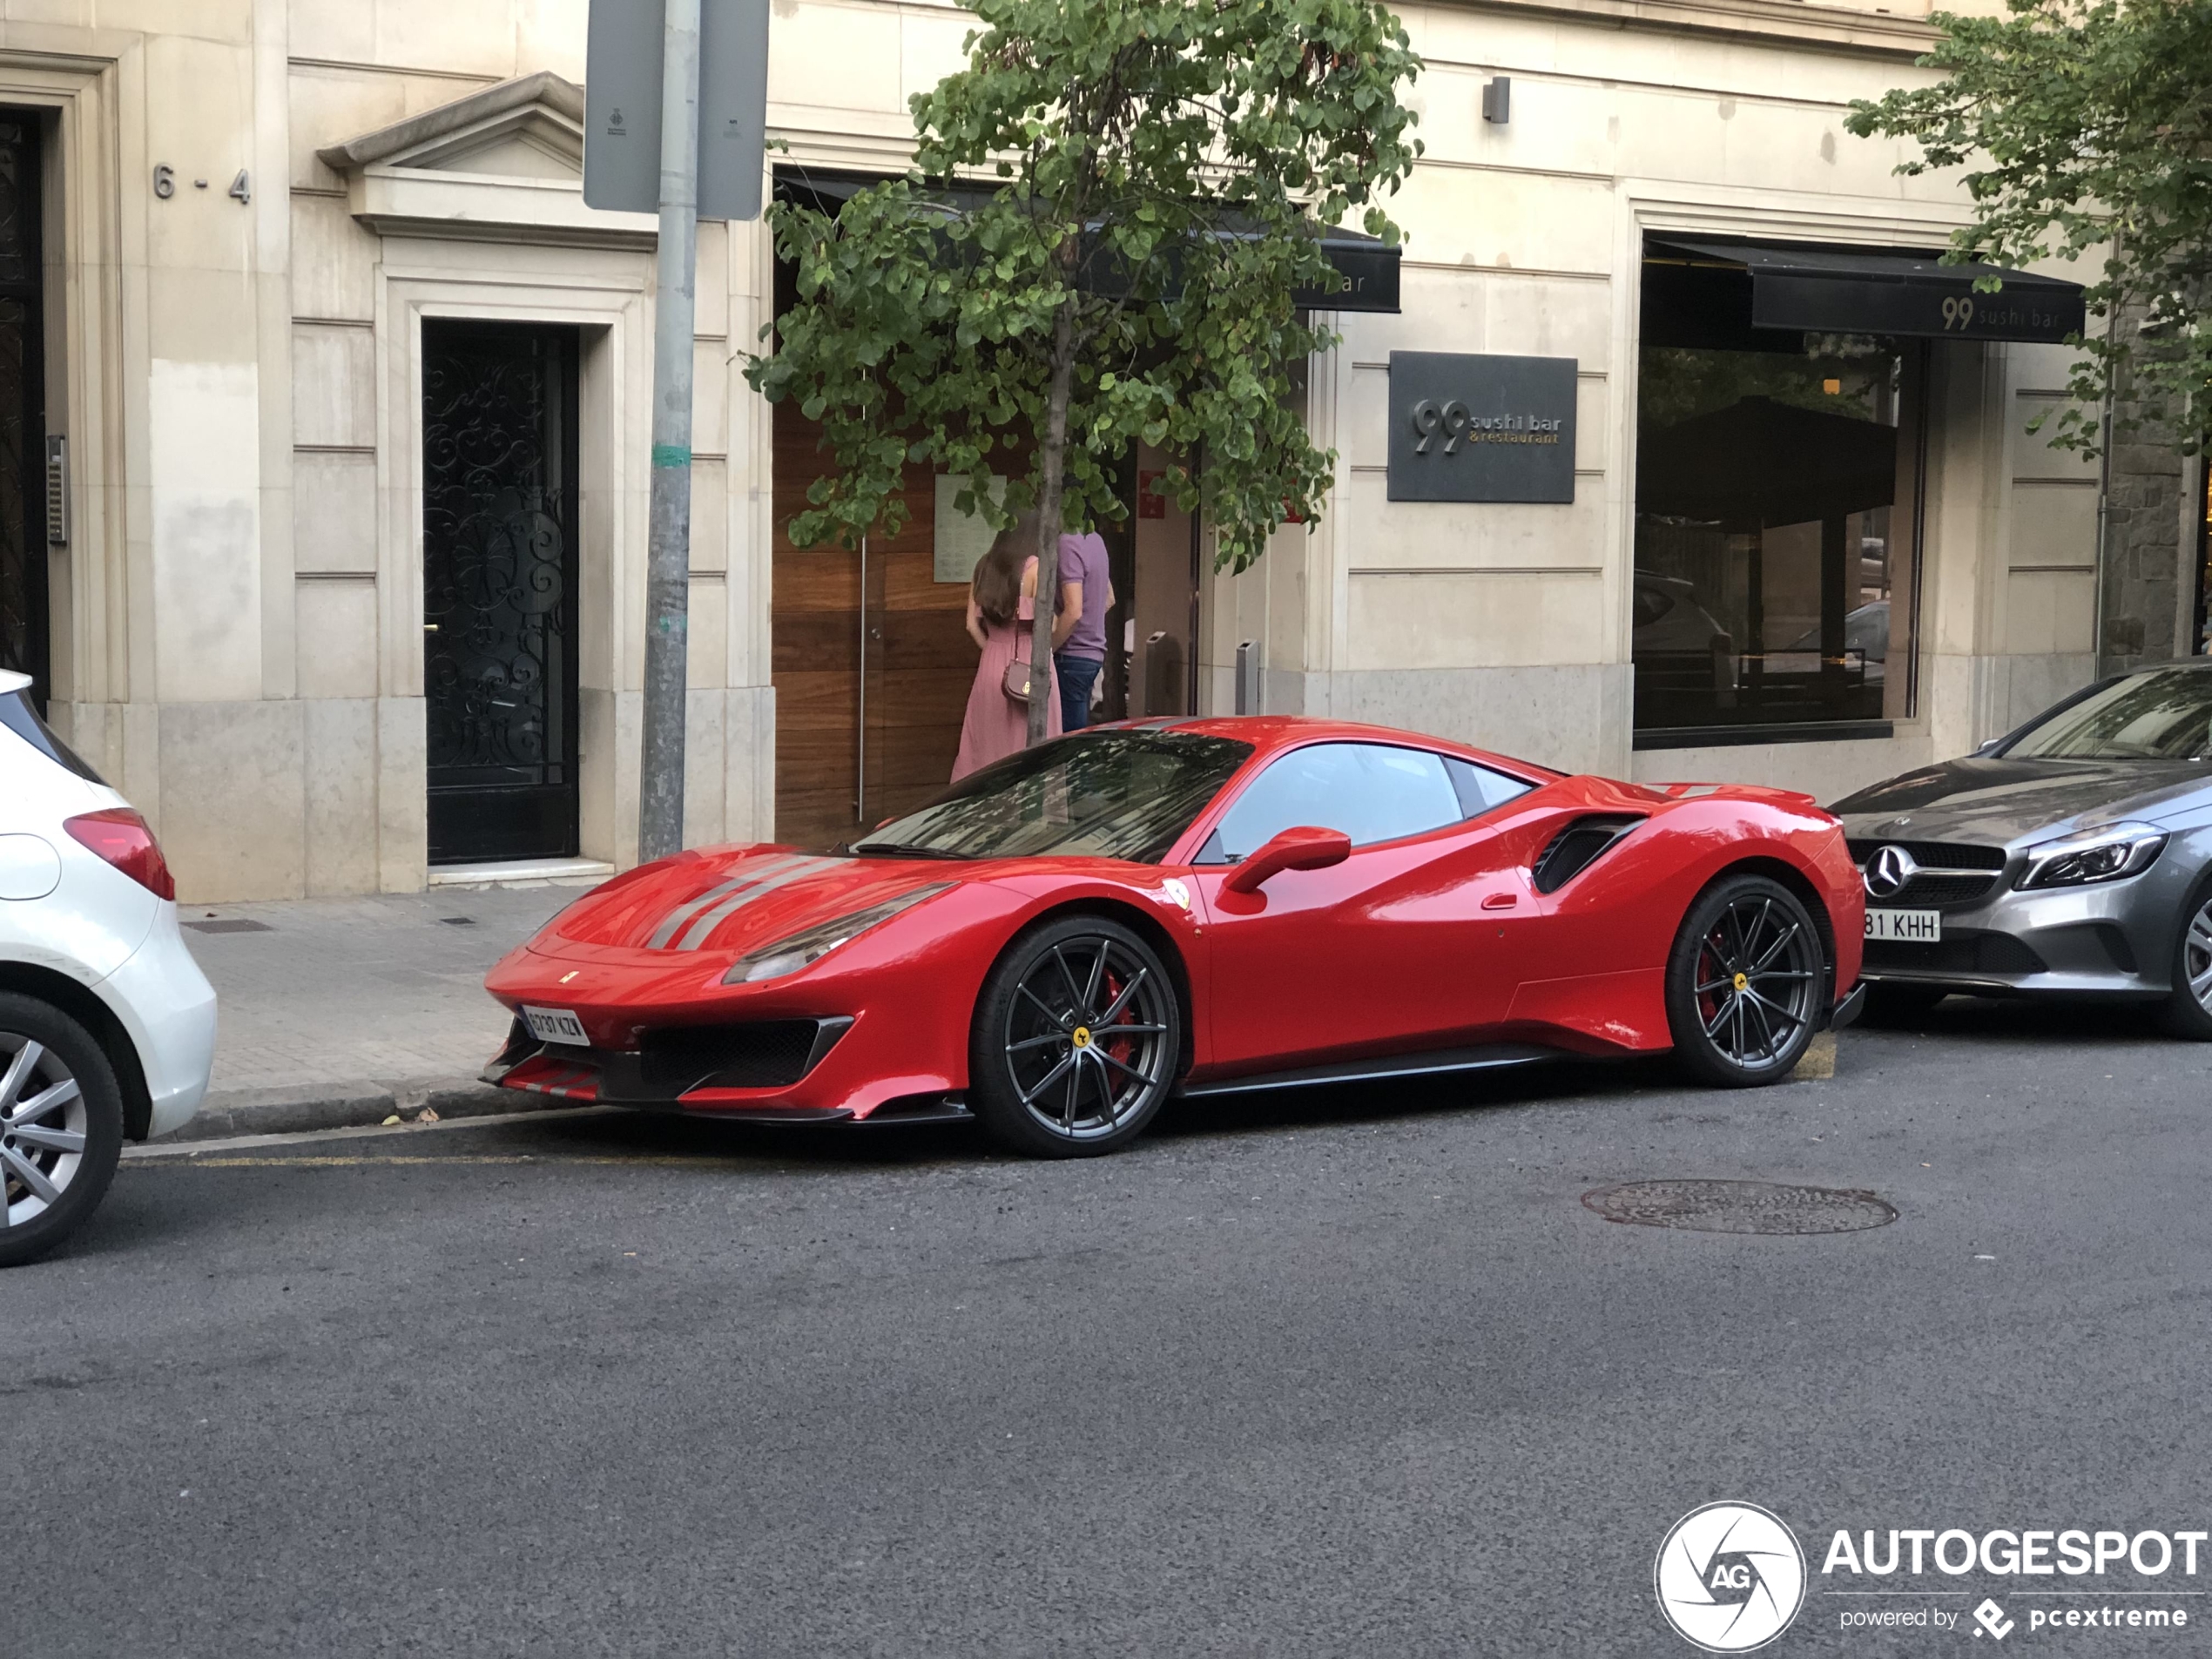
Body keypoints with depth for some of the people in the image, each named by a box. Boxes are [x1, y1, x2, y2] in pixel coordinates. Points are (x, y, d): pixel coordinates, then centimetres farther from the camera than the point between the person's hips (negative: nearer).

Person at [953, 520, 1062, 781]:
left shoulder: (984, 566, 6)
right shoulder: (1034, 567, -10)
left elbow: (972, 625, 7)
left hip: (992, 664, 5)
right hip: (1029, 661, -5)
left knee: (986, 745, 9)